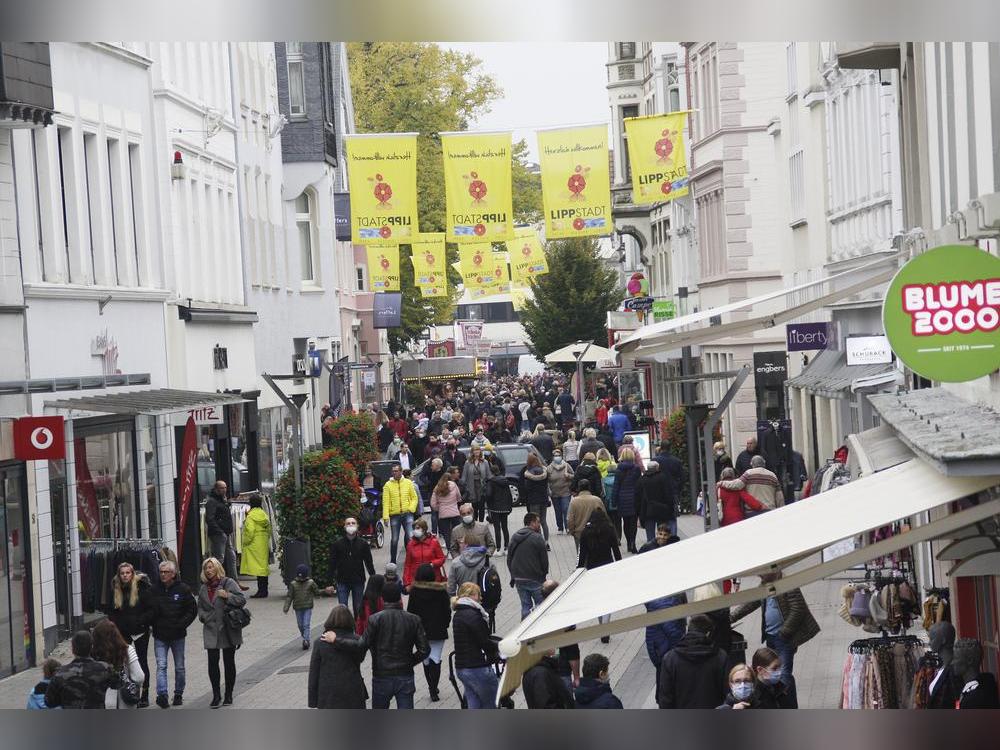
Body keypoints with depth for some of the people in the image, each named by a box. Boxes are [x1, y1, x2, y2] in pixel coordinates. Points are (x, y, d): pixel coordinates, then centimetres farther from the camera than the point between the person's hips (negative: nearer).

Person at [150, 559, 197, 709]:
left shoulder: (183, 589, -5)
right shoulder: (155, 590, 0)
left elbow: (192, 610, -1)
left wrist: (181, 624, -10)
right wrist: (154, 624, -9)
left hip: (177, 635, 0)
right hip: (159, 636, 0)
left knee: (179, 667, 10)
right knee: (161, 665, -10)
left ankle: (178, 694, 24)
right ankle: (162, 695, -18)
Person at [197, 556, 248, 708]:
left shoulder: (228, 583, -2)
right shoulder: (204, 588, 12)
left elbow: (242, 599, -7)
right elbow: (200, 607, 23)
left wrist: (227, 596, -20)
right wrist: (204, 617, 5)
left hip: (228, 629, -3)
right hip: (211, 630, 3)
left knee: (229, 662, 5)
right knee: (212, 662, -6)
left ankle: (228, 695, 16)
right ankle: (216, 695, 3)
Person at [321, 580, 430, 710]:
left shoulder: (375, 619, -9)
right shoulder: (413, 620, -2)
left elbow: (361, 646, -16)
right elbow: (424, 650, -5)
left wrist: (336, 640, -7)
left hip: (382, 678, -1)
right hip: (405, 678, 1)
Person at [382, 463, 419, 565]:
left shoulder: (408, 483, 4)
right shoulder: (388, 485, -1)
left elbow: (414, 498, 9)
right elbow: (385, 502, -4)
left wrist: (411, 509, -7)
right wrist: (385, 516, -11)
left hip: (407, 514, 0)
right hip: (394, 515, 0)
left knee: (410, 537, -7)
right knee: (394, 539, 6)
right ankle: (392, 561, 18)